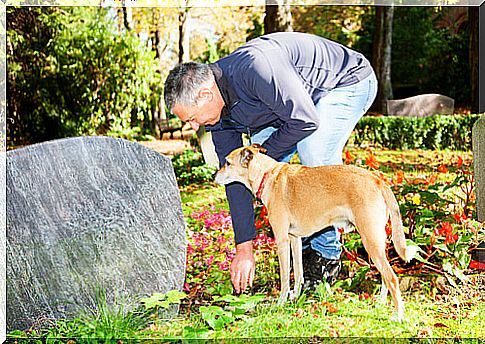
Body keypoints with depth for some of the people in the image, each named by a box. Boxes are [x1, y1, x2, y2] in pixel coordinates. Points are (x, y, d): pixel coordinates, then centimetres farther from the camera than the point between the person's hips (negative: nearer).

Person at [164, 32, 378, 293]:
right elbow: (235, 175, -6)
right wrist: (243, 248, -7)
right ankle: (302, 247, 9)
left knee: (314, 155, -28)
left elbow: (306, 121, -32)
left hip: (349, 80, -8)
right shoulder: (218, 111, -11)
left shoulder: (254, 67, -38)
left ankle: (326, 254, -10)